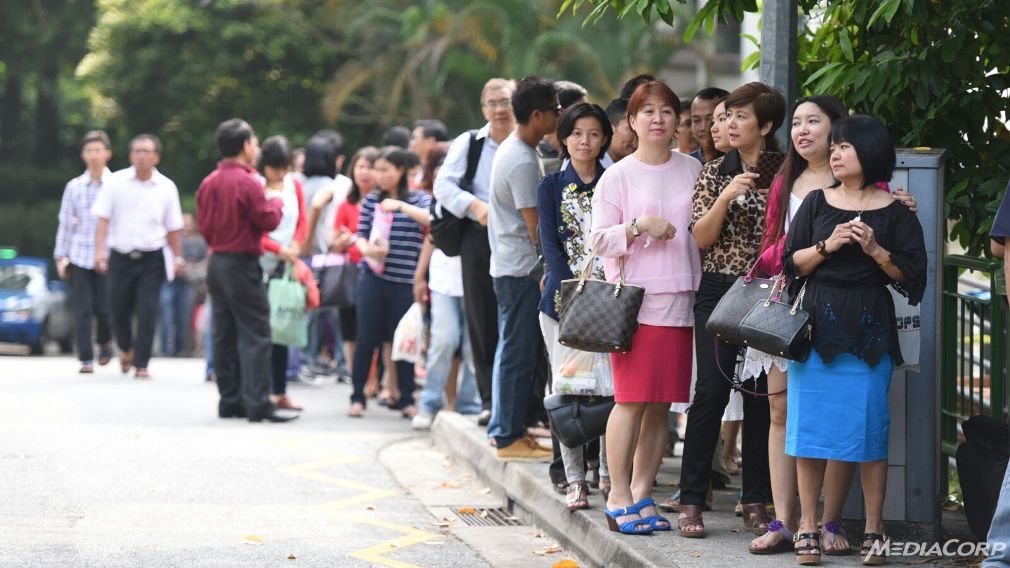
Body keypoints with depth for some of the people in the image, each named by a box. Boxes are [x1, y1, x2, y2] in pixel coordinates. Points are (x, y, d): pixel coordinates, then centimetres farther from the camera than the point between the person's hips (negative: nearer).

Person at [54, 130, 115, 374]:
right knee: (82, 309, -3)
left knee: (103, 307, -4)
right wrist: (60, 256, 6)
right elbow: (65, 223, 11)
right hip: (79, 256, 2)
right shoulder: (74, 187, 8)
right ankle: (86, 359, 2)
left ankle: (105, 342, 26)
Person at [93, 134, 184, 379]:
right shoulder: (116, 182, -1)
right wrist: (100, 249, -15)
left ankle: (141, 364, -2)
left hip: (151, 258, 0)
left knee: (147, 313, -8)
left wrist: (178, 257, 4)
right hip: (121, 255, 0)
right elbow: (103, 219, -4)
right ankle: (126, 349, 38)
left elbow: (173, 227, 10)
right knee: (119, 311, 8)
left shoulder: (166, 188, 3)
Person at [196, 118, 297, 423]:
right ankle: (258, 403, -11)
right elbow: (268, 220, -12)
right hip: (242, 266, -8)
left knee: (225, 335, 11)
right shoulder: (247, 182, -15)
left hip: (216, 262, 8)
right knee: (256, 335, -7)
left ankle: (230, 400, 14)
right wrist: (276, 203, 6)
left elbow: (203, 224, 13)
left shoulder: (209, 183, 9)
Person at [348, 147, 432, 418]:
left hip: (405, 281, -1)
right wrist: (368, 249, -13)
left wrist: (401, 205, -24)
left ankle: (406, 399, 13)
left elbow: (431, 219, -16)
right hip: (373, 278, 1)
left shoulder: (417, 199, 3)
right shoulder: (371, 200, 7)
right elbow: (361, 235, 8)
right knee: (366, 339, 1)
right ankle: (358, 397, 9)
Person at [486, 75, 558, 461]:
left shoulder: (512, 149, 14)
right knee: (520, 354, -6)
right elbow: (536, 226, -17)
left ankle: (505, 429, 20)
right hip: (522, 269, -10)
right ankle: (510, 437, -2)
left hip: (508, 266, 10)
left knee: (513, 350, 14)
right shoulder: (523, 162, -18)